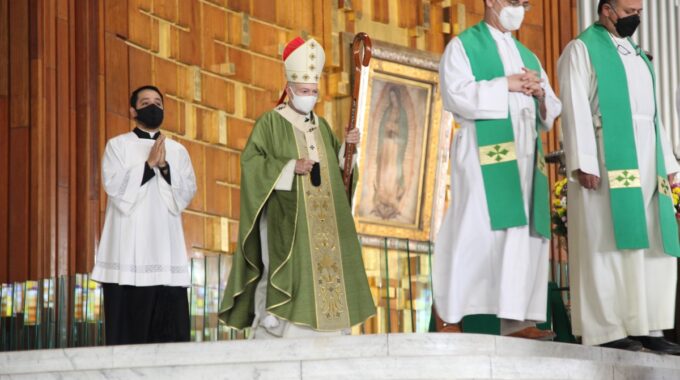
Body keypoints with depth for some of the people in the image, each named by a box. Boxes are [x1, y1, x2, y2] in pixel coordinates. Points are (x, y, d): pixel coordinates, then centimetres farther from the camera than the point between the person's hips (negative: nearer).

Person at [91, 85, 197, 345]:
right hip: (129, 247, -2)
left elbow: (188, 192, 4)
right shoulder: (117, 145, 9)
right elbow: (114, 186, -6)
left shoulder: (177, 150, 17)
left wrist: (164, 167, -10)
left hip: (166, 246, 3)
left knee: (171, 325, -4)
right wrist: (149, 164, -10)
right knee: (128, 322, -6)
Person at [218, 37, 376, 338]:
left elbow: (336, 165, 22)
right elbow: (251, 161, -10)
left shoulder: (321, 125, 17)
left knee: (325, 271, 1)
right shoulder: (270, 122, -2)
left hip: (321, 222, 6)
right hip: (286, 221, -6)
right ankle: (272, 337, -12)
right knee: (288, 275, -13)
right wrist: (290, 166, -18)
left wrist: (347, 146, 2)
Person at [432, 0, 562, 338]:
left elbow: (552, 112, 22)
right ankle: (480, 322, -16)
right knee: (486, 233, -15)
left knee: (525, 236, -3)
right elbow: (457, 94, -10)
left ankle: (517, 319, -6)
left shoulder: (527, 56, 25)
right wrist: (506, 85, -10)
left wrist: (540, 94, 0)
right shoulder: (463, 46, 6)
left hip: (526, 156, 6)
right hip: (486, 153, -6)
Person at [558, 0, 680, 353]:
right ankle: (606, 328, -7)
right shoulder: (582, 49, 0)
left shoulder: (637, 55, 22)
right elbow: (576, 108, -9)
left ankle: (646, 326, 5)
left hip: (645, 159, 7)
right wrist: (583, 162, -19)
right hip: (607, 159, -7)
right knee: (608, 242, -8)